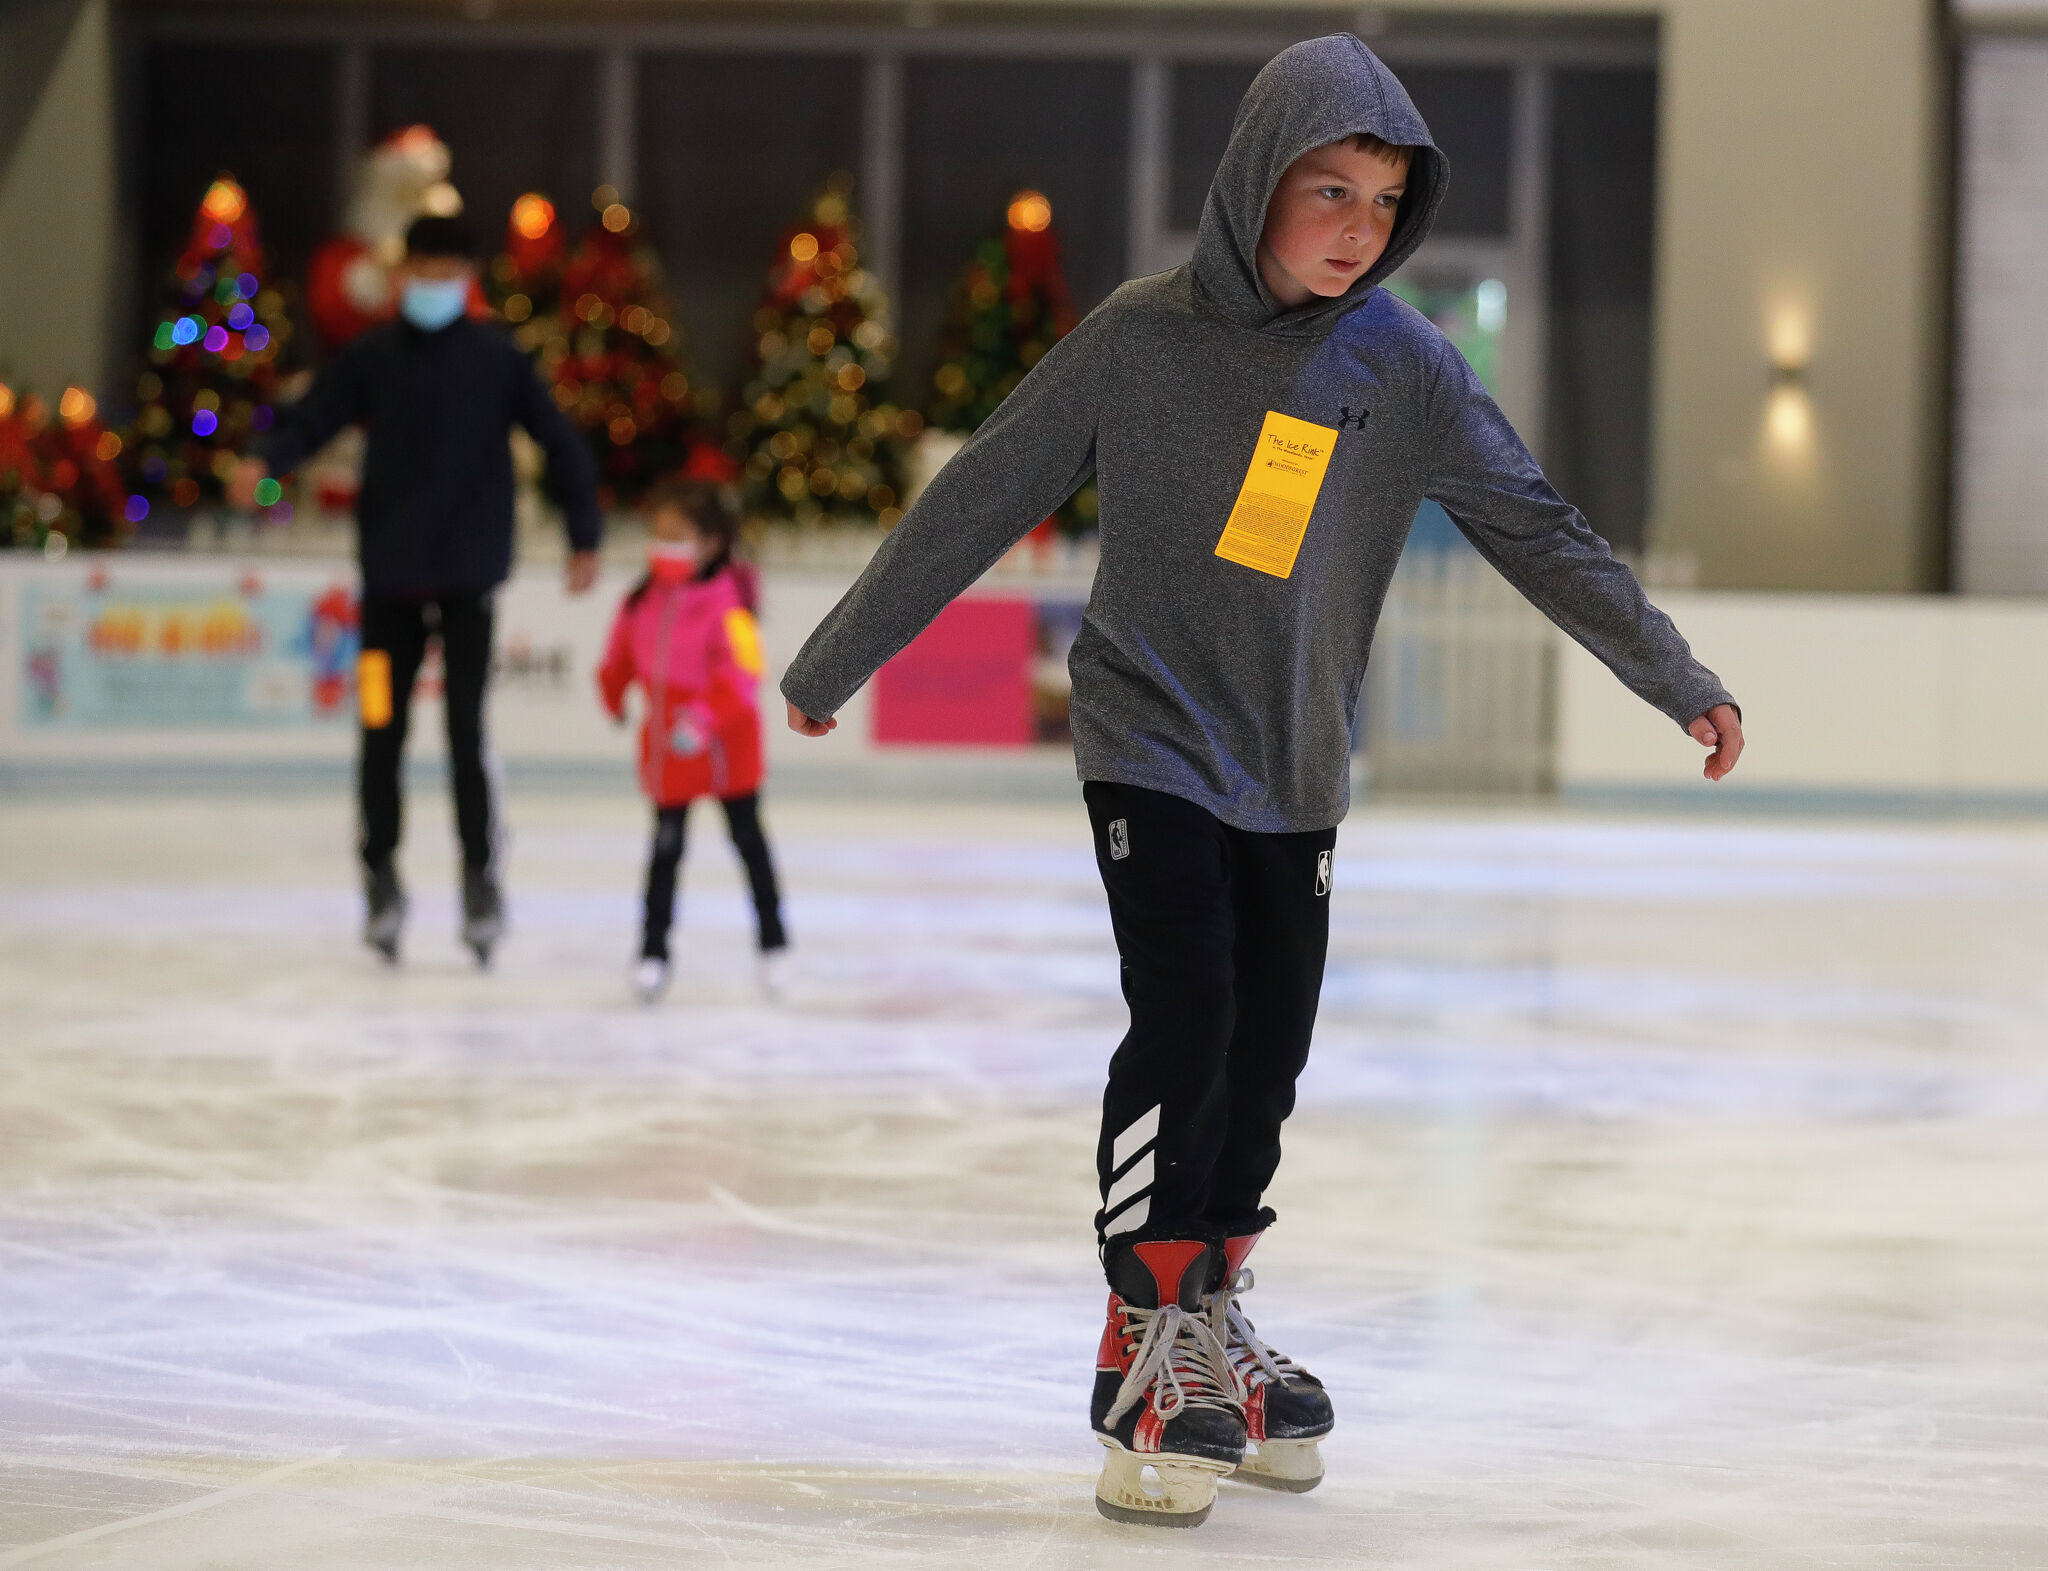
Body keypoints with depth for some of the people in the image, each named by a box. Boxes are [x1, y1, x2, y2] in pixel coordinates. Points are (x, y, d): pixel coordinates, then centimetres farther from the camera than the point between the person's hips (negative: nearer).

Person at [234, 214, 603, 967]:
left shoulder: (498, 358, 1)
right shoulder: (370, 358, 3)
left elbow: (559, 442, 6)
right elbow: (311, 418, -4)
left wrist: (585, 537, 6)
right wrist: (265, 460, -25)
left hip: (470, 573, -2)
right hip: (389, 574, 2)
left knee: (466, 729, -8)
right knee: (382, 730, 3)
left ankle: (480, 876, 3)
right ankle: (380, 875, 16)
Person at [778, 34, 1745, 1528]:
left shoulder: (1408, 365, -5)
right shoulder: (1142, 339, -12)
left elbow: (1536, 528, 1)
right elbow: (977, 505, -5)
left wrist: (1682, 680, -1)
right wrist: (833, 665, 1)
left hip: (1298, 769, 4)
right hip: (1152, 742, -4)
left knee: (1271, 1047, 7)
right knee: (1189, 1017, -17)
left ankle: (1212, 1312, 27)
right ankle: (1146, 1348, -8)